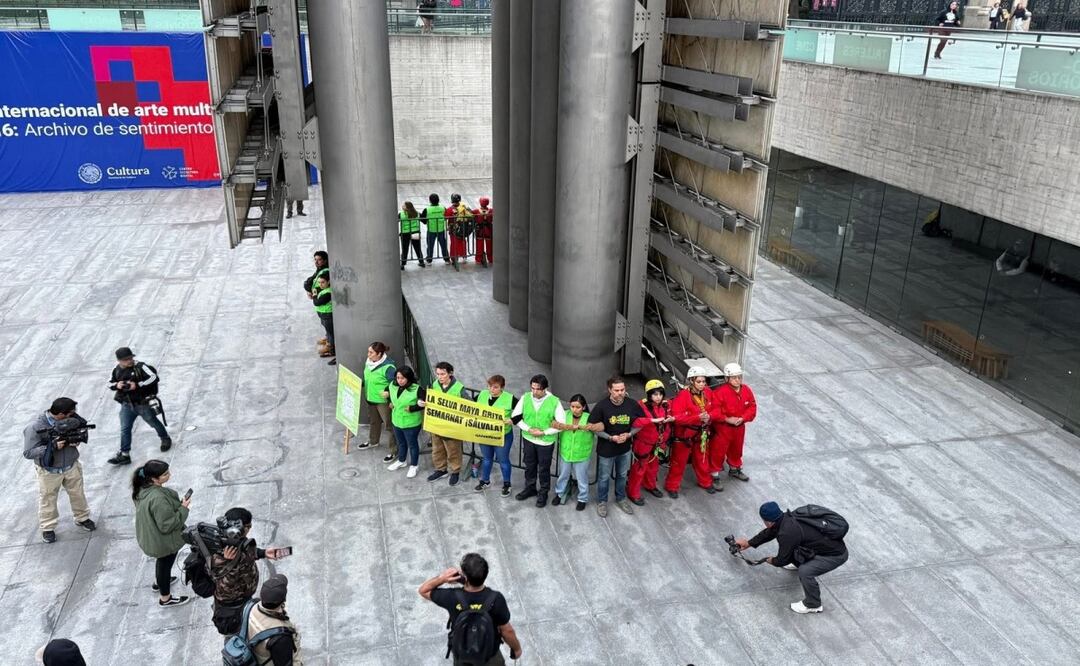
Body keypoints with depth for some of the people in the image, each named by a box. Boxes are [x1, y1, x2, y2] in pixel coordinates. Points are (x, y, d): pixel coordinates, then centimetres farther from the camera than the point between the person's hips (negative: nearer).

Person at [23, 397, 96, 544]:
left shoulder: (70, 419, -15)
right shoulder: (35, 427, -28)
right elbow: (28, 453, -24)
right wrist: (53, 446, -34)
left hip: (71, 466, 4)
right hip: (49, 471, -4)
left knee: (77, 494, 20)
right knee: (48, 500, 16)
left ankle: (82, 518, 43)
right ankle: (47, 528, 37)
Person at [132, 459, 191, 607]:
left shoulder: (143, 488, -12)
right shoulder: (158, 498, -41)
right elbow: (167, 525, -31)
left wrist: (178, 503, 2)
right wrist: (183, 509, -23)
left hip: (150, 536, 8)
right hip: (163, 541, -8)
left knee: (161, 561, 34)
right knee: (165, 565, 17)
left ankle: (159, 583, 60)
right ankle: (165, 599, 39)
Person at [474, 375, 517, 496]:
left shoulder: (510, 398, -17)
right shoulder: (482, 395, -4)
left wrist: (512, 420, -26)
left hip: (502, 436, -4)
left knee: (503, 460, 12)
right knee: (487, 458, 22)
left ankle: (506, 484, 30)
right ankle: (485, 481, 41)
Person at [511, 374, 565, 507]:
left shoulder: (554, 402, -18)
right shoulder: (525, 398, -10)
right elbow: (515, 417, -2)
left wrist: (544, 432, -19)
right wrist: (528, 429, -14)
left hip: (546, 441, -3)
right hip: (528, 439, 3)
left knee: (544, 468, 12)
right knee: (529, 465, 20)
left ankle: (543, 493, 32)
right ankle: (530, 488, 41)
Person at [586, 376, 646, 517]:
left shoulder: (633, 404, -13)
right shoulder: (601, 406, -21)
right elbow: (593, 427, -13)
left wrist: (629, 434, -16)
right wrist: (611, 437, -22)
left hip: (625, 448, 3)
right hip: (606, 449, -3)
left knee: (622, 475, 23)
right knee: (604, 477, 14)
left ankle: (621, 499, 45)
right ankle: (601, 502, 36)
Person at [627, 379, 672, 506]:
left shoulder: (666, 405, -6)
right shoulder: (642, 406, -25)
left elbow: (668, 423, 12)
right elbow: (634, 422, -39)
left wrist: (671, 419, -12)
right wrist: (653, 420, -41)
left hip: (658, 443, 6)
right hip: (643, 443, -6)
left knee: (653, 467, 26)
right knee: (639, 468, 8)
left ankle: (650, 486, 50)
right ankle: (633, 493, 25)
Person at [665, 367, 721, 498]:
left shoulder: (708, 393, -6)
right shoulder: (683, 395, -24)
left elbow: (716, 410, 3)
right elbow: (677, 416, -31)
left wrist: (709, 416, -20)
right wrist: (698, 417, -35)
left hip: (702, 433, 5)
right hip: (684, 435, -5)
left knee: (702, 459, 23)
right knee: (679, 461, 9)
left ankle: (705, 482, 43)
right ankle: (672, 486, 24)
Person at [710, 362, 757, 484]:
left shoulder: (746, 390, -4)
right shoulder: (720, 392, -23)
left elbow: (752, 407, 0)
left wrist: (743, 418, -14)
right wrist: (727, 419, -24)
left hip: (739, 427, 6)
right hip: (722, 428, -6)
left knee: (736, 449, 25)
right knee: (718, 451, 2)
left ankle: (734, 469, 48)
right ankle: (715, 476, 15)